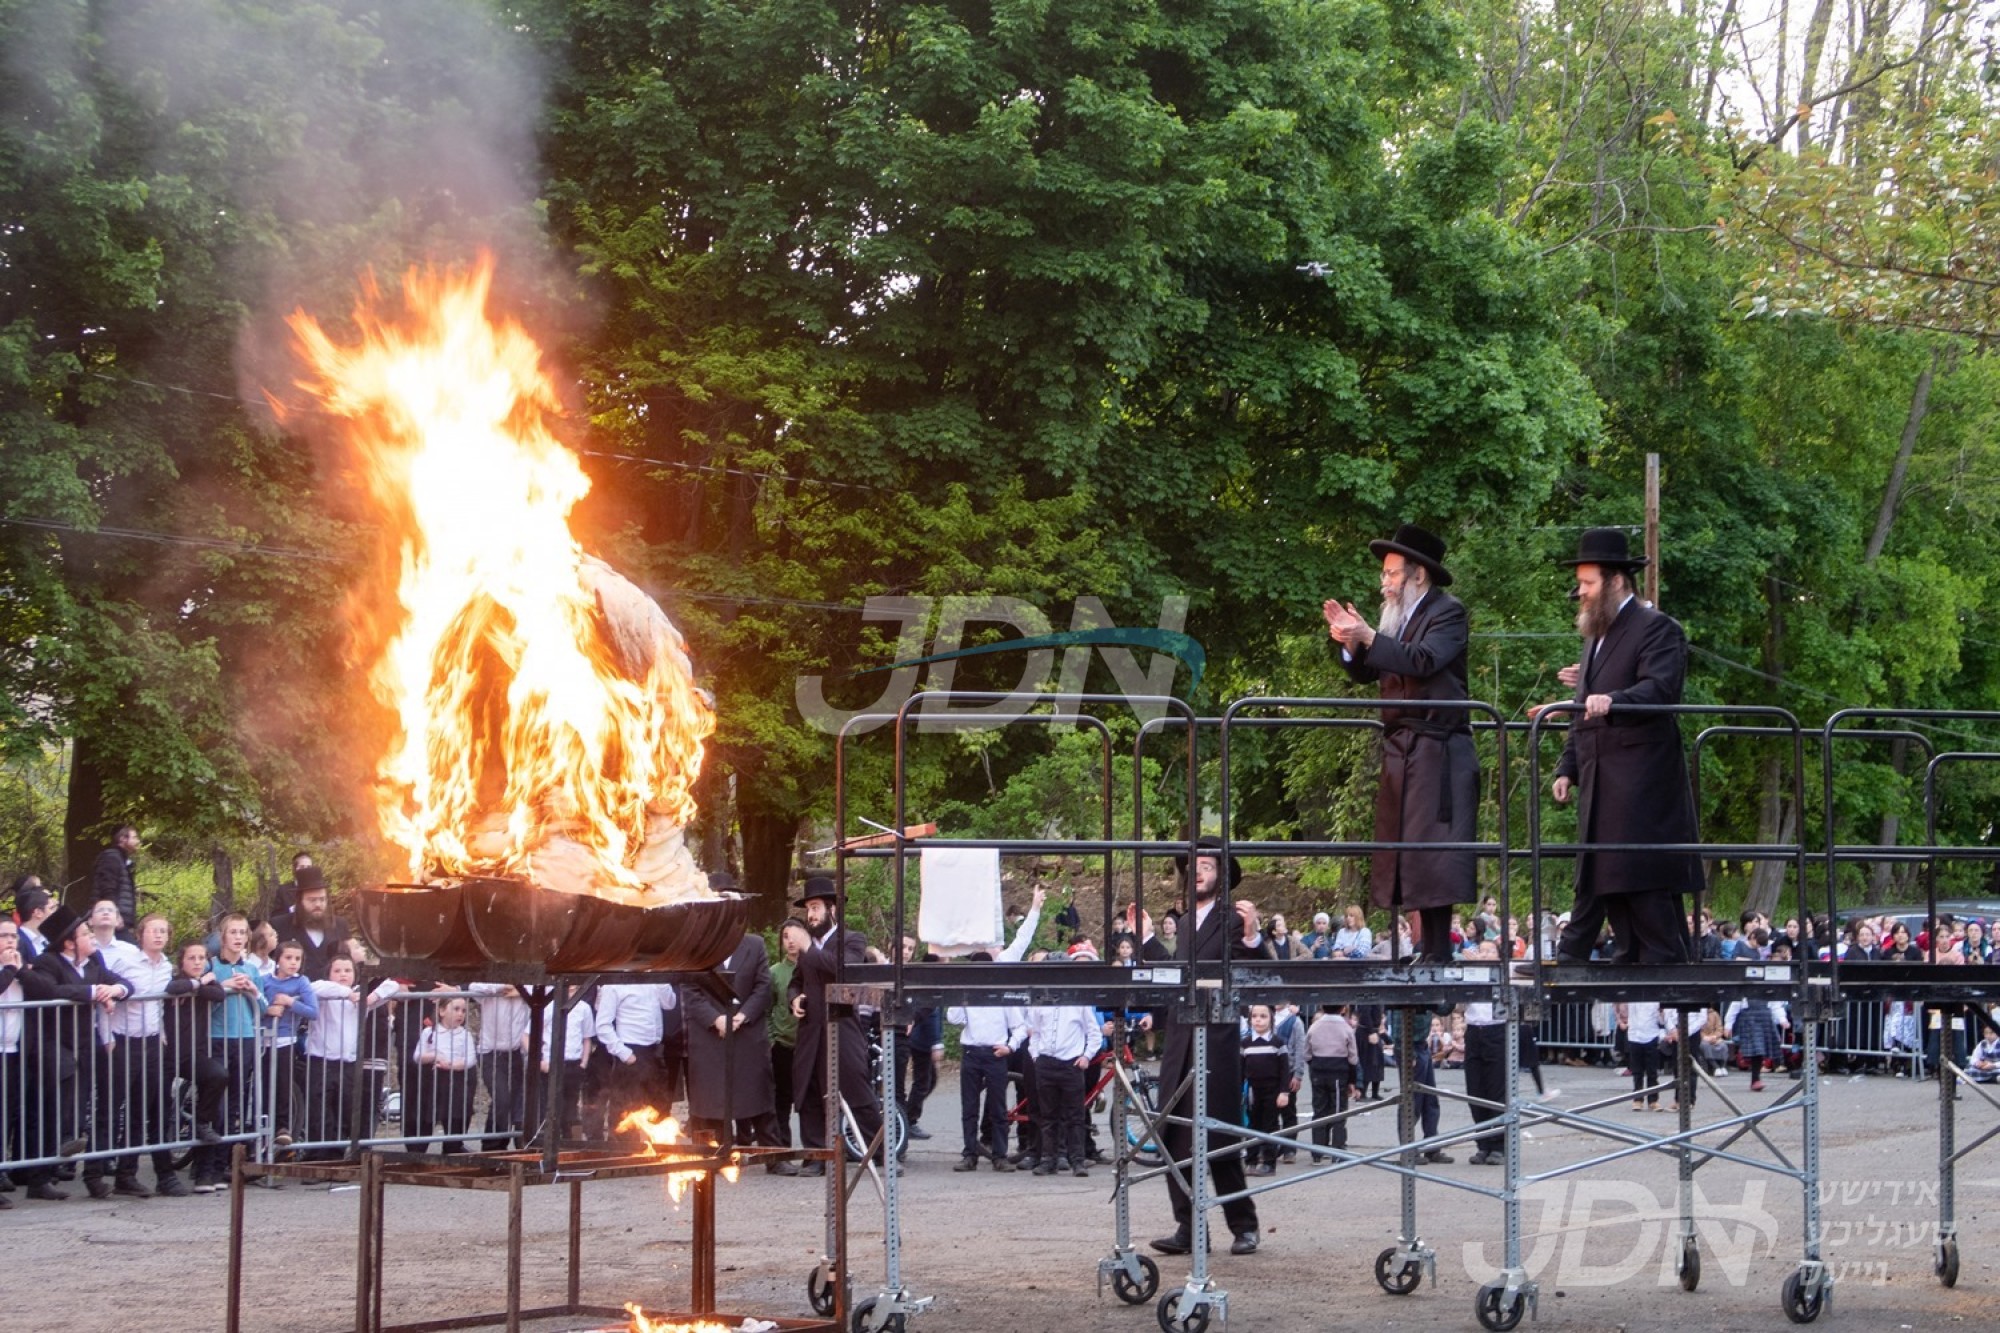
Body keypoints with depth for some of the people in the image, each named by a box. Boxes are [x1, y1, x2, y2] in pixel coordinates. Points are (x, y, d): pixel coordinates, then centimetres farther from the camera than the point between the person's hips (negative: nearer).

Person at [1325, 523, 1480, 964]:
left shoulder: (1448, 612, -5)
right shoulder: (1399, 617, 18)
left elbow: (1424, 660, -21)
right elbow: (1367, 672, 14)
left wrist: (1369, 638, -23)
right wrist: (1350, 644, -4)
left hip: (1437, 752, -9)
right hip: (1401, 750, 9)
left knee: (1432, 851, -12)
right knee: (1406, 850, 8)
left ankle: (1436, 952, -14)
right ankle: (1425, 948, 10)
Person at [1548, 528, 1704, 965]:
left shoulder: (1657, 629, -5)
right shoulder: (1596, 635, 24)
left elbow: (1661, 689, -20)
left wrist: (1613, 700, -37)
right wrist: (1567, 768, 16)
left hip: (1642, 787, -9)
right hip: (1601, 789, 9)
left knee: (1648, 886, -10)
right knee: (1601, 882, 6)